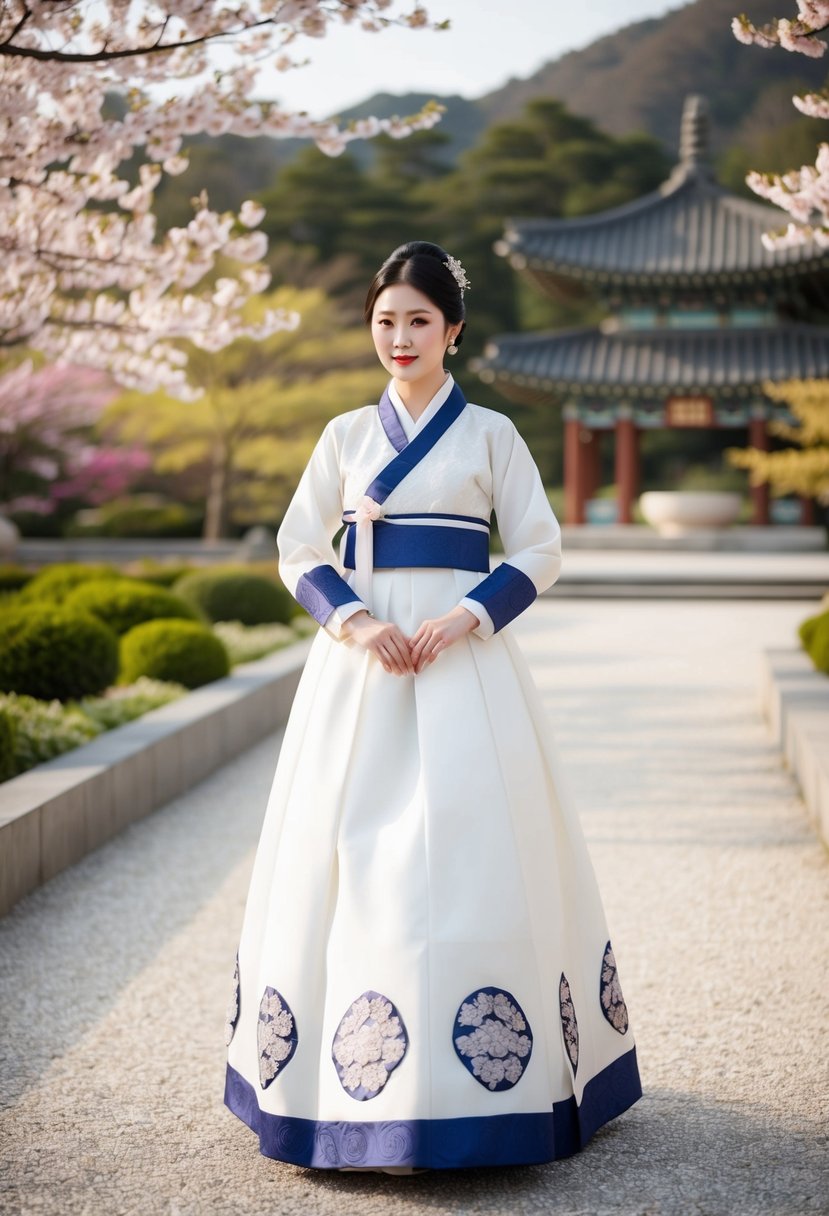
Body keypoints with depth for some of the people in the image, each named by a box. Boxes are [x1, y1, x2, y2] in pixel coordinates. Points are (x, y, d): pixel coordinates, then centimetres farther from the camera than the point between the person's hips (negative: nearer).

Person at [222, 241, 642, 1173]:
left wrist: (470, 616, -13)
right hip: (359, 652, 2)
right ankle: (345, 1086, 9)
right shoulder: (346, 435, 11)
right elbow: (299, 549, 8)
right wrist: (355, 620, -9)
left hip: (461, 651, -2)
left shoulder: (489, 434, 5)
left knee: (467, 841, -7)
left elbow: (539, 553, 3)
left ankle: (464, 1092, 3)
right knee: (350, 842, -1)